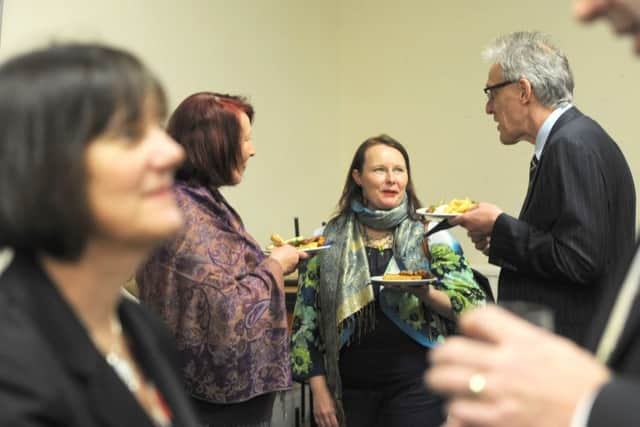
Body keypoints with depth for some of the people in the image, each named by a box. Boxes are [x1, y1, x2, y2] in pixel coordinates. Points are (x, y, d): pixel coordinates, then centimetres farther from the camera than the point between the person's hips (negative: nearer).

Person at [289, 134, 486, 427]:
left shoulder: (431, 235, -1)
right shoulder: (328, 240, 1)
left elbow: (473, 307, -3)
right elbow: (306, 320, 3)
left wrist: (426, 293, -21)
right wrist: (319, 390, -1)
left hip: (415, 385, -1)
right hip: (350, 388, 1)